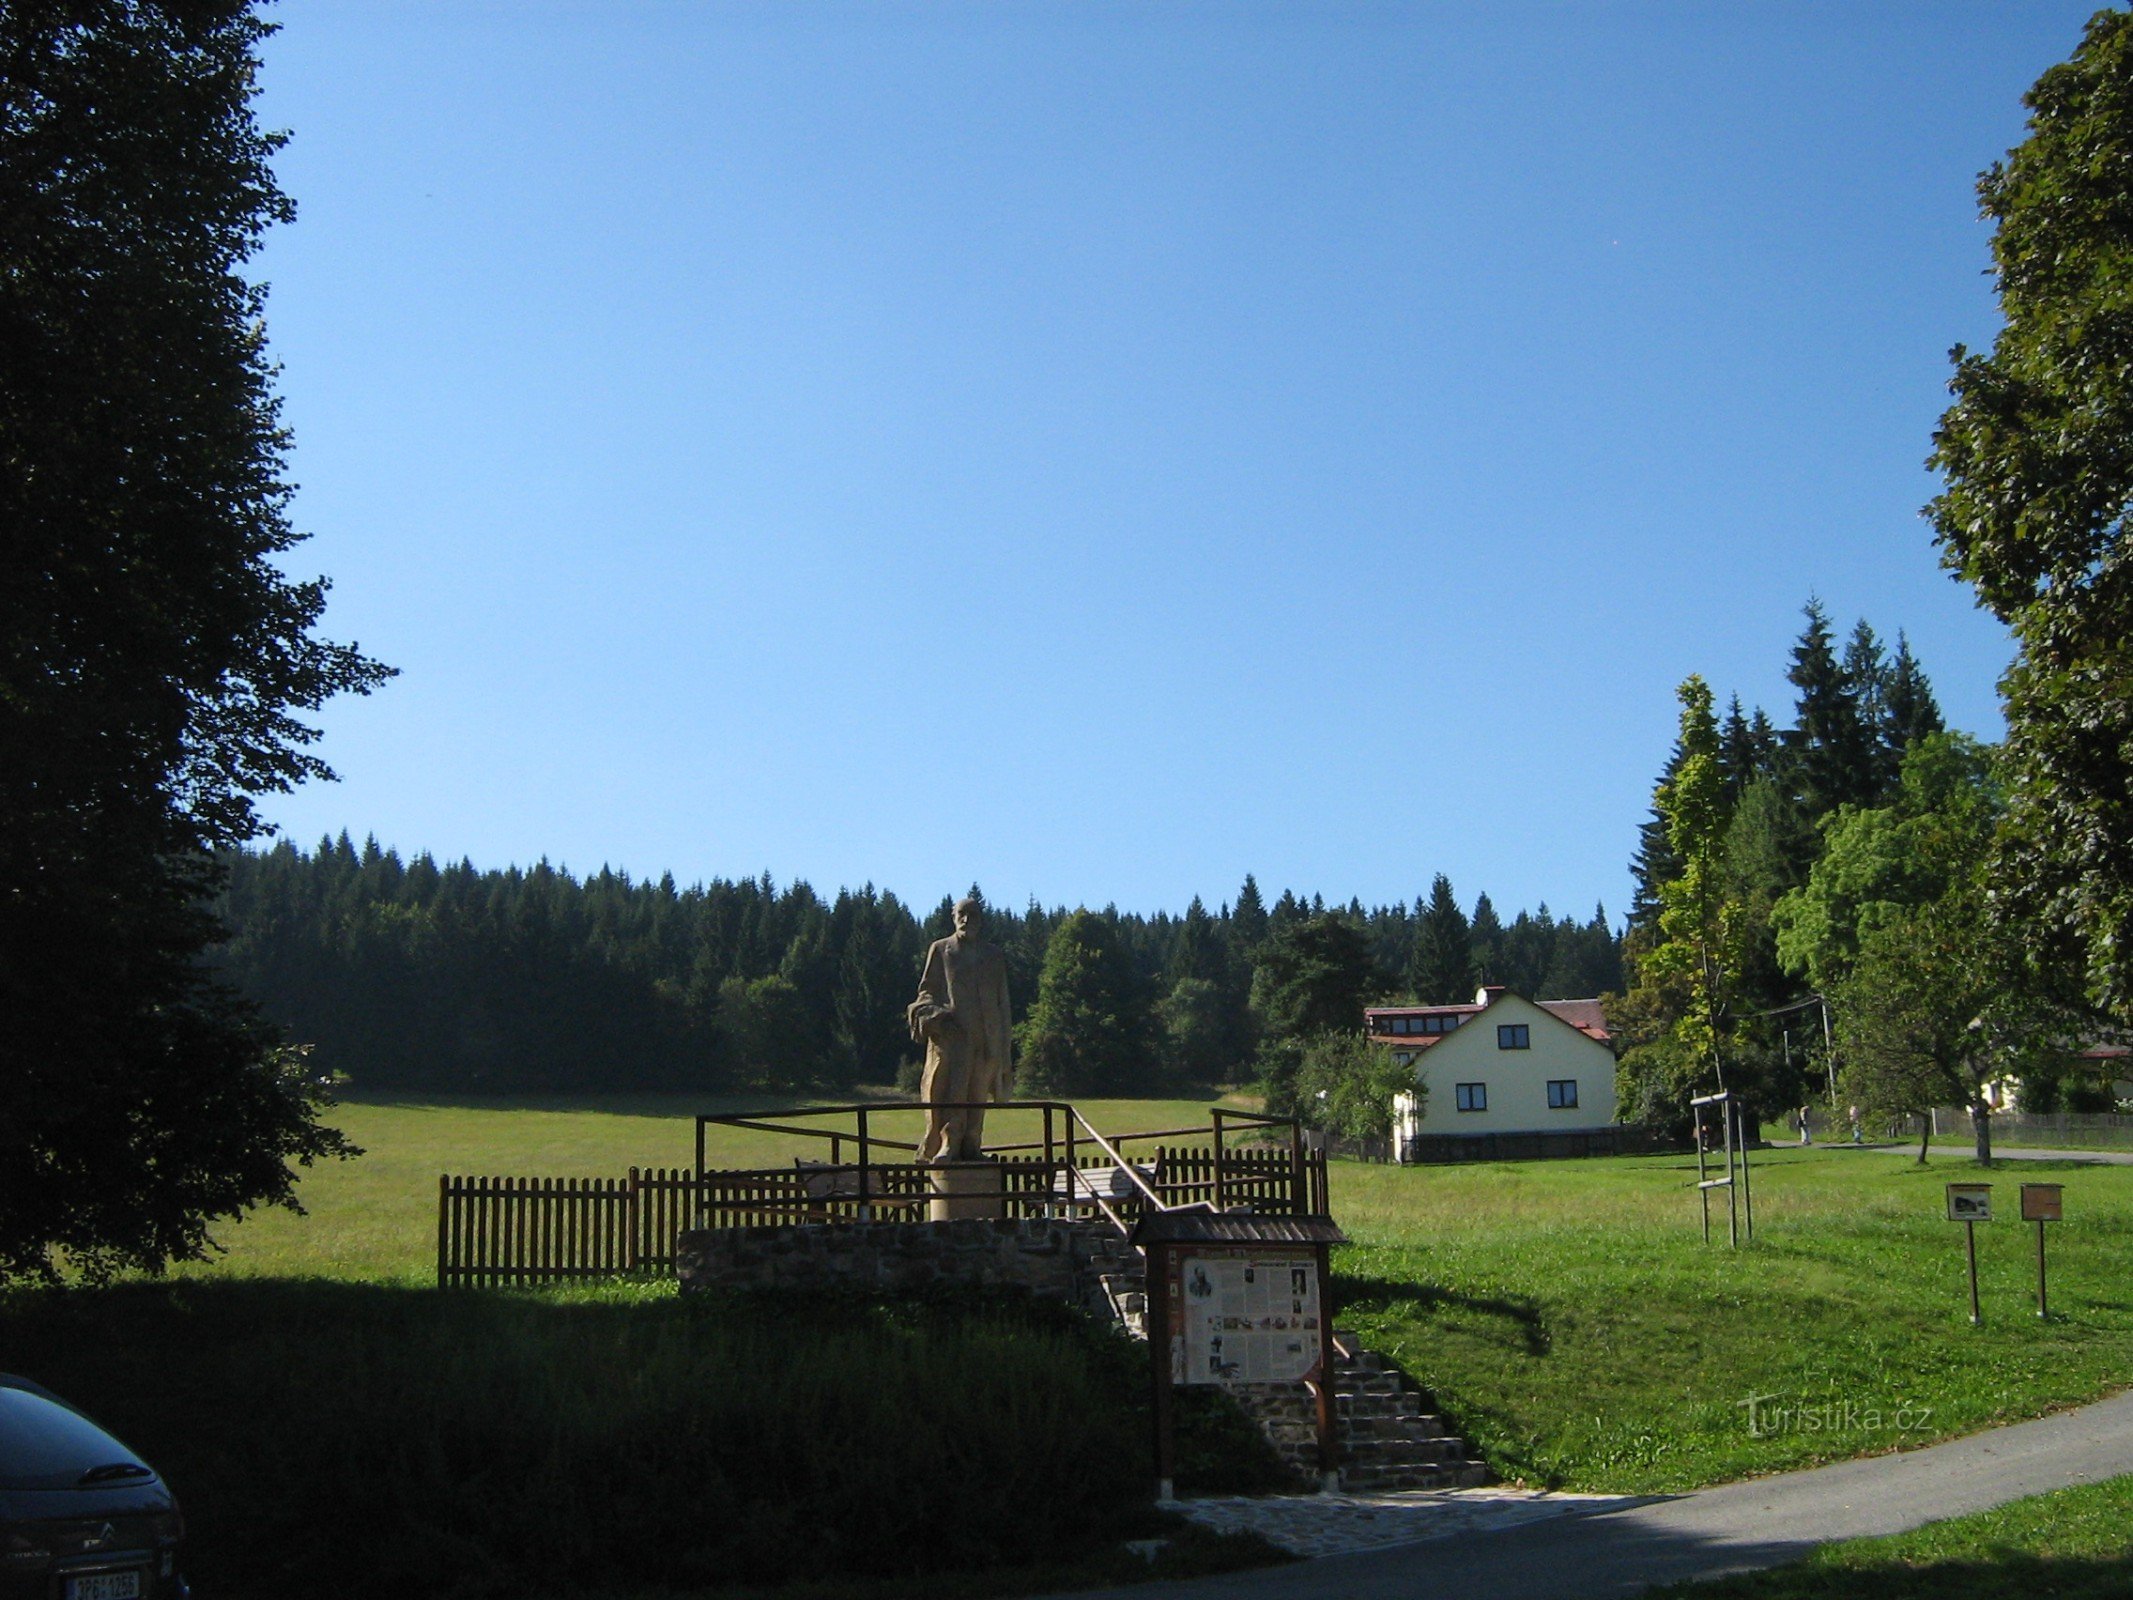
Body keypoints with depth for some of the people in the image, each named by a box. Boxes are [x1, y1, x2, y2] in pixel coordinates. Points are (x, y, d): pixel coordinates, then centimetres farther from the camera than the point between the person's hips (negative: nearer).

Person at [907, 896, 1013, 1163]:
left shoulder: (995, 956, 16)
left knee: (977, 1094, -1)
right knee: (950, 1088, -16)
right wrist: (933, 1013, -11)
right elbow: (926, 990, 10)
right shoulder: (940, 950, 11)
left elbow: (1002, 1002, 16)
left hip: (986, 1037, 3)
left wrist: (1004, 1048, 10)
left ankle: (971, 1147, 3)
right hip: (951, 1033, -3)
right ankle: (948, 1145, -21)